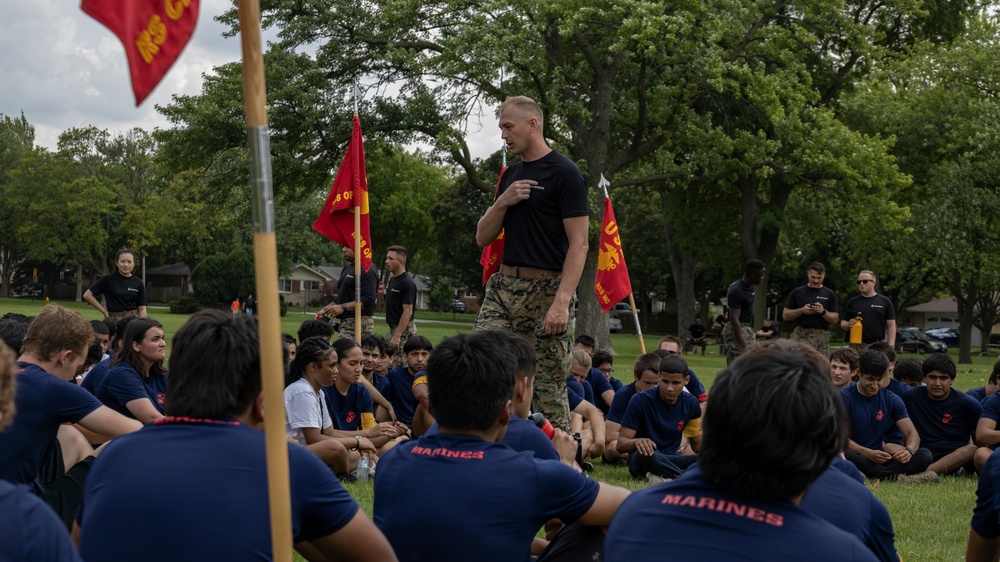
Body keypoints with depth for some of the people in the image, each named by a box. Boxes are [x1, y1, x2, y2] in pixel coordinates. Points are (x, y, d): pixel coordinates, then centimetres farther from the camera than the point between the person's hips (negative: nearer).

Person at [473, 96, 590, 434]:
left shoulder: (564, 173, -6)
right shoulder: (511, 175, 17)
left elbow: (579, 243, -13)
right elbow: (482, 238, 16)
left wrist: (562, 301, -23)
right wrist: (502, 203, -3)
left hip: (546, 290, -7)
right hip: (503, 285, 7)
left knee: (549, 389, -4)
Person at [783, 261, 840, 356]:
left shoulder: (829, 294, 10)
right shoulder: (798, 292, 8)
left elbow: (835, 319, 8)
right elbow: (785, 315, 7)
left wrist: (823, 312, -11)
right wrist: (801, 310, -10)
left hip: (821, 337, 1)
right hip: (800, 335, -1)